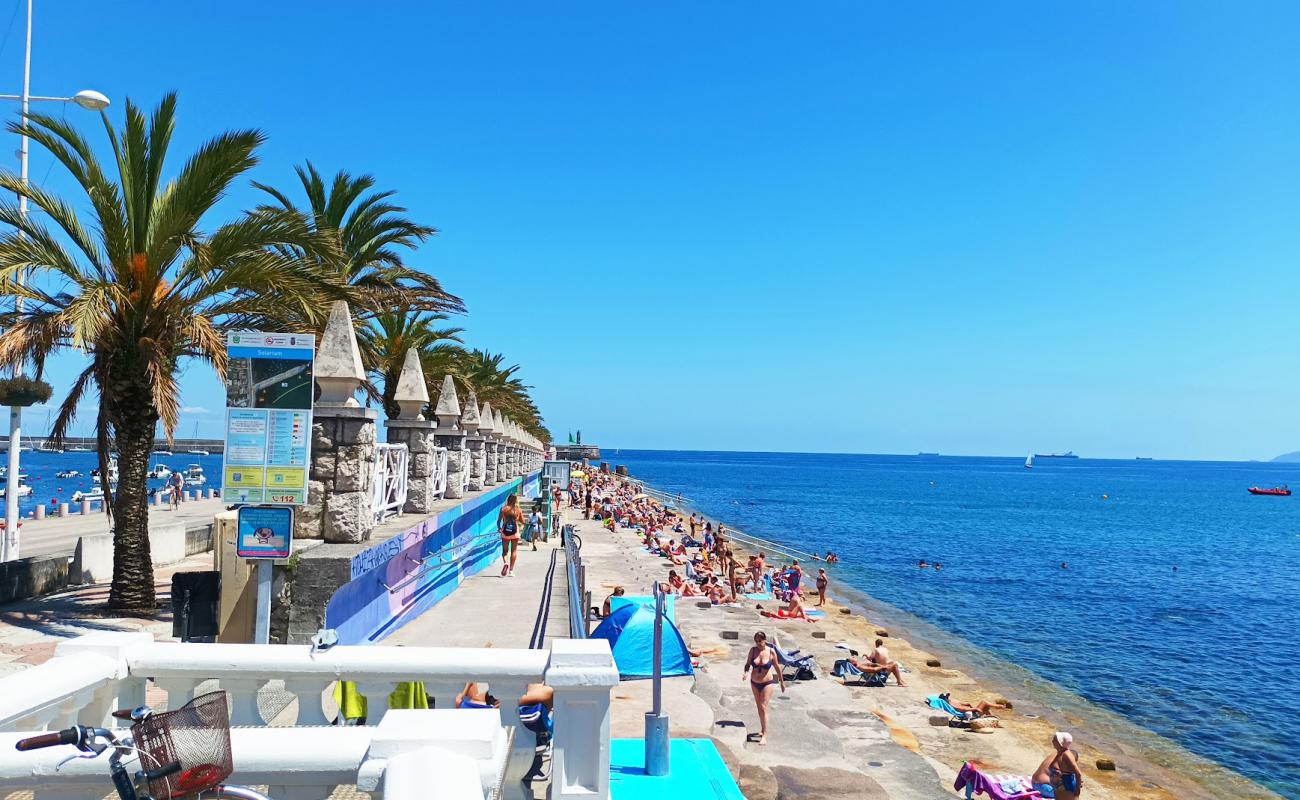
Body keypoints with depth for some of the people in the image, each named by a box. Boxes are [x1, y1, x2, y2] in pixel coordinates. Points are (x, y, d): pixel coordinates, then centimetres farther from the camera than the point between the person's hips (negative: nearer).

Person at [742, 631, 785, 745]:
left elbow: (777, 667, -2)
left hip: (767, 683, -4)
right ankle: (762, 729, 36)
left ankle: (764, 735, -6)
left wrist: (782, 682, 6)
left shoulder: (771, 652, -14)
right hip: (754, 683, 4)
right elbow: (748, 664, -2)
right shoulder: (753, 650, -9)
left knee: (763, 708, -10)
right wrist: (746, 672, -24)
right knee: (759, 707, 17)